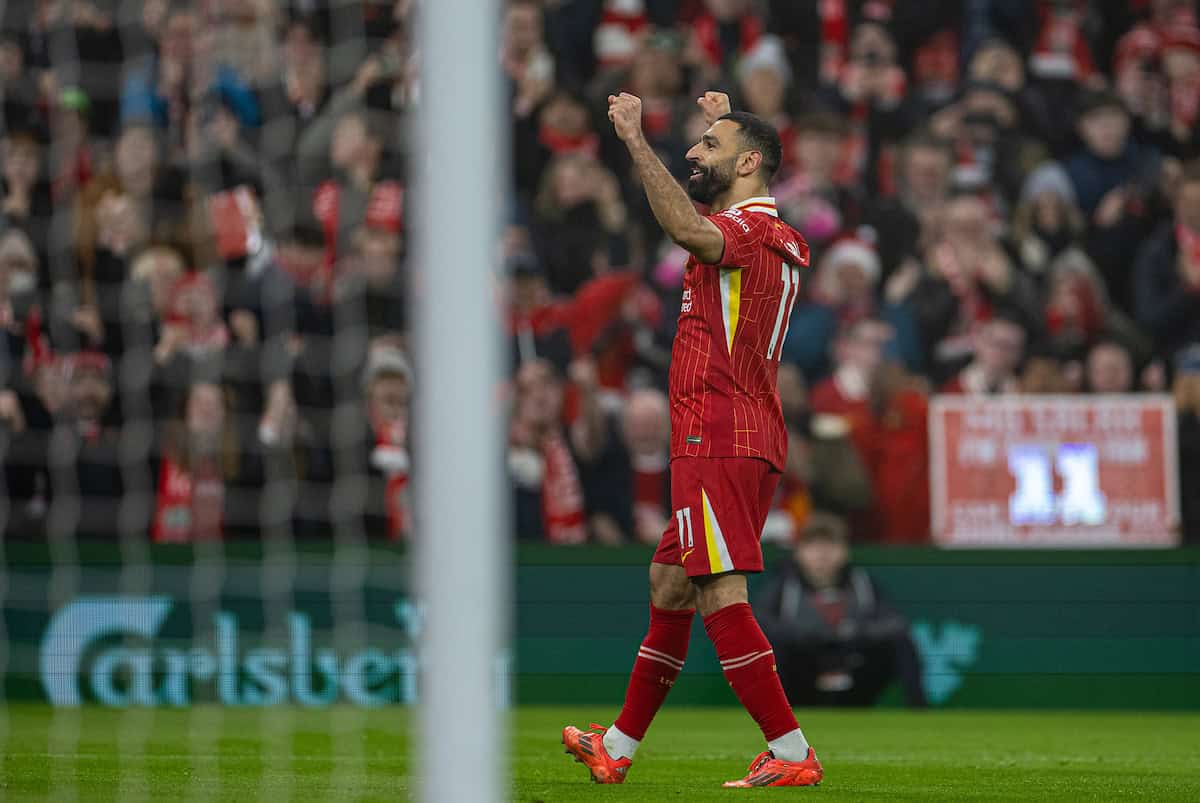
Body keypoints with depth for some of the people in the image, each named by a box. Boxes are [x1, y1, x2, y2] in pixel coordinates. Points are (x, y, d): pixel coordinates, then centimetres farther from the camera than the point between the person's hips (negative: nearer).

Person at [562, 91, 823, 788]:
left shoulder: (747, 229, -12)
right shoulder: (779, 237, 18)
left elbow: (688, 228, -35)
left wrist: (636, 139, -32)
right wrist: (726, 125, 45)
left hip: (717, 437, -10)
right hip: (754, 437, 10)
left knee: (719, 593, -14)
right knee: (670, 582, 17)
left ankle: (792, 753, -18)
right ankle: (619, 748, 26)